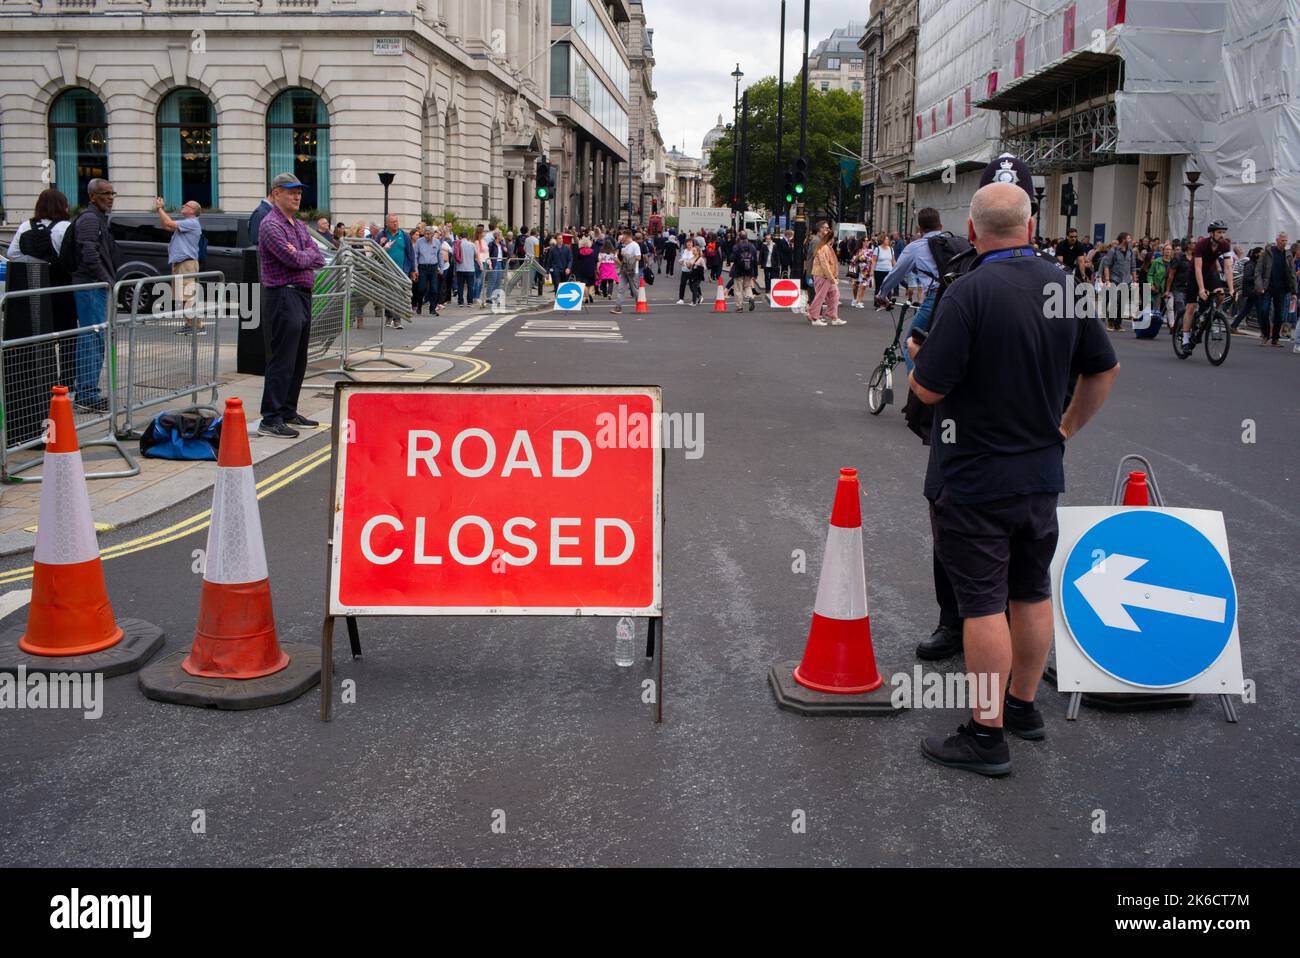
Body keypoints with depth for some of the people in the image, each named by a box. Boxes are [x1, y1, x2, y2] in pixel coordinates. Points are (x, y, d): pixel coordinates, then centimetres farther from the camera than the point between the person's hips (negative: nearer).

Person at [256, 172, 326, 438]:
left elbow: (319, 259, 9)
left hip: (303, 295, 9)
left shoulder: (299, 225, 18)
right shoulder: (271, 224, -10)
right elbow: (295, 260, -20)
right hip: (284, 296, -9)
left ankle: (288, 411, 22)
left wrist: (301, 256, -9)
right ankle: (270, 419, -8)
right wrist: (309, 255, 1)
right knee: (282, 359, -10)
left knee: (298, 360, 13)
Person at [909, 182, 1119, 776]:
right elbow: (1104, 370, 11)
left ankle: (987, 735, 6)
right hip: (1043, 472, 7)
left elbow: (927, 390, -19)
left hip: (973, 479, -7)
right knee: (1032, 593, 18)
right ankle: (1024, 706, 33)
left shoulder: (970, 292, -20)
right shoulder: (1065, 286, 1)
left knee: (983, 603, 0)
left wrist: (917, 354, 3)